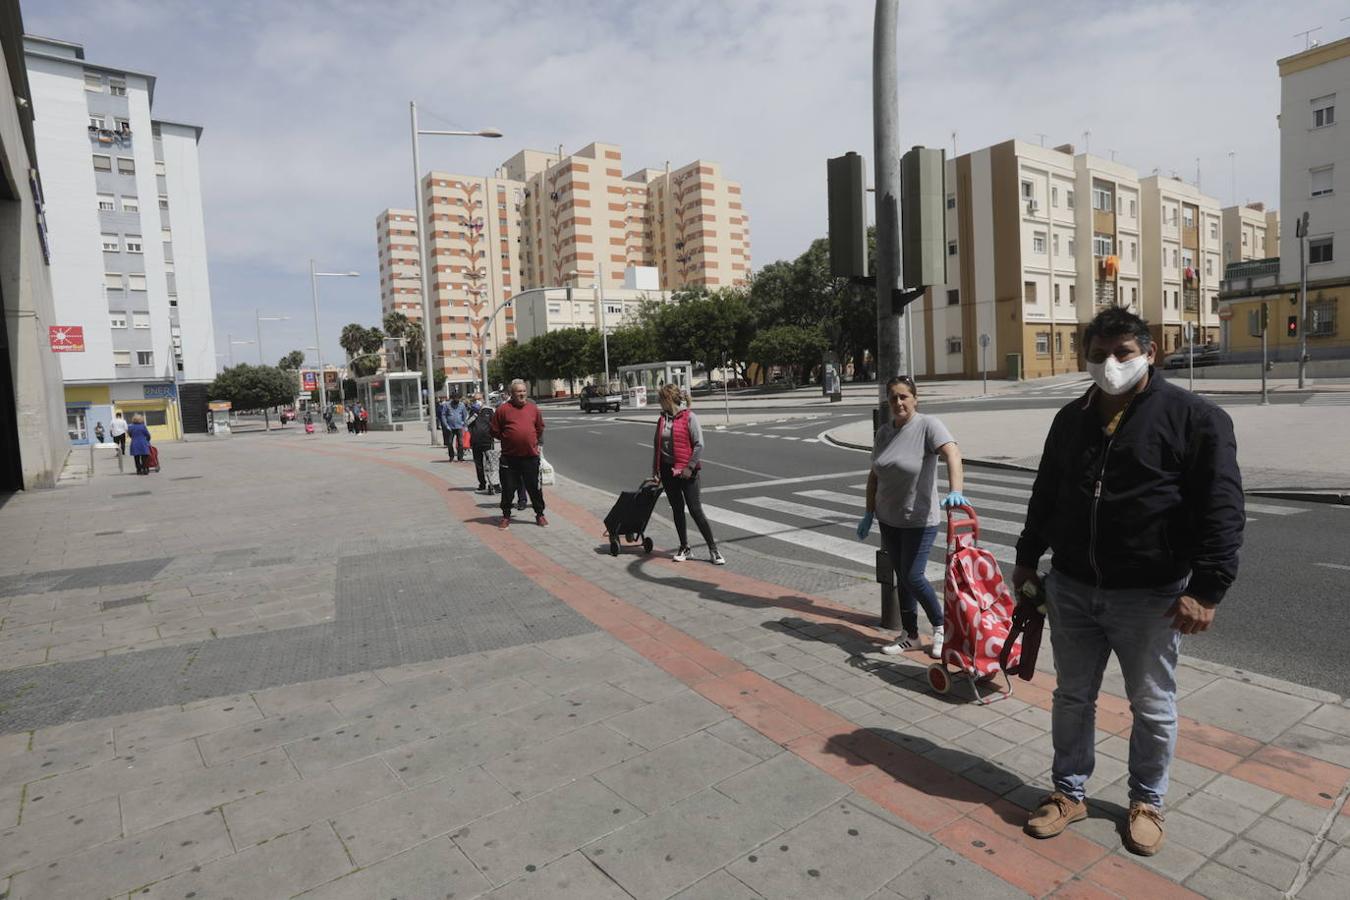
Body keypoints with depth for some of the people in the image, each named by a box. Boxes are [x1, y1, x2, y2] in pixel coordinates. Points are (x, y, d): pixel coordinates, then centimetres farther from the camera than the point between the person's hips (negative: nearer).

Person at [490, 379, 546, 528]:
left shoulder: (533, 408, 6)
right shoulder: (503, 409, -3)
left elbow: (540, 428, 18)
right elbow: (495, 432, 3)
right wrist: (509, 440, 4)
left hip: (531, 456, 2)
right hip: (509, 458, -2)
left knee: (535, 487, 9)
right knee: (508, 489, 6)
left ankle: (540, 514, 21)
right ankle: (506, 516, 20)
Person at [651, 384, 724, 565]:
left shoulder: (689, 417, -9)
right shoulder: (662, 419, 9)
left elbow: (699, 445, -13)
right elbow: (656, 445, 15)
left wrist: (689, 467, -17)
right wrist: (655, 470, 10)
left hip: (686, 471, -6)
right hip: (667, 470, 6)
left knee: (695, 510, -5)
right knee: (677, 510, 11)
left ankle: (713, 549, 4)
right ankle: (684, 548, 22)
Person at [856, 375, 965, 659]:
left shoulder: (928, 425, -14)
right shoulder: (883, 432, 5)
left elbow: (952, 454, -31)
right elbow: (874, 475, 11)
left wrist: (955, 491, -47)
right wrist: (869, 513, 12)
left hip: (920, 520, -6)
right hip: (888, 519, 6)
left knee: (912, 577, -6)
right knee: (902, 577, 13)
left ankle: (940, 627, 19)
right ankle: (910, 636, 27)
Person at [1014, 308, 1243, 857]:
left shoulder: (1193, 418, -8)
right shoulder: (1071, 419, 8)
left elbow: (1221, 509, -11)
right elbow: (1044, 495, 16)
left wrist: (1207, 588, -16)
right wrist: (1027, 558, 16)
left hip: (1149, 597, -4)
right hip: (1071, 590, 4)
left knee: (1152, 707, 13)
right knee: (1072, 697, 15)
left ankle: (1147, 801, 35)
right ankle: (1069, 793, 32)